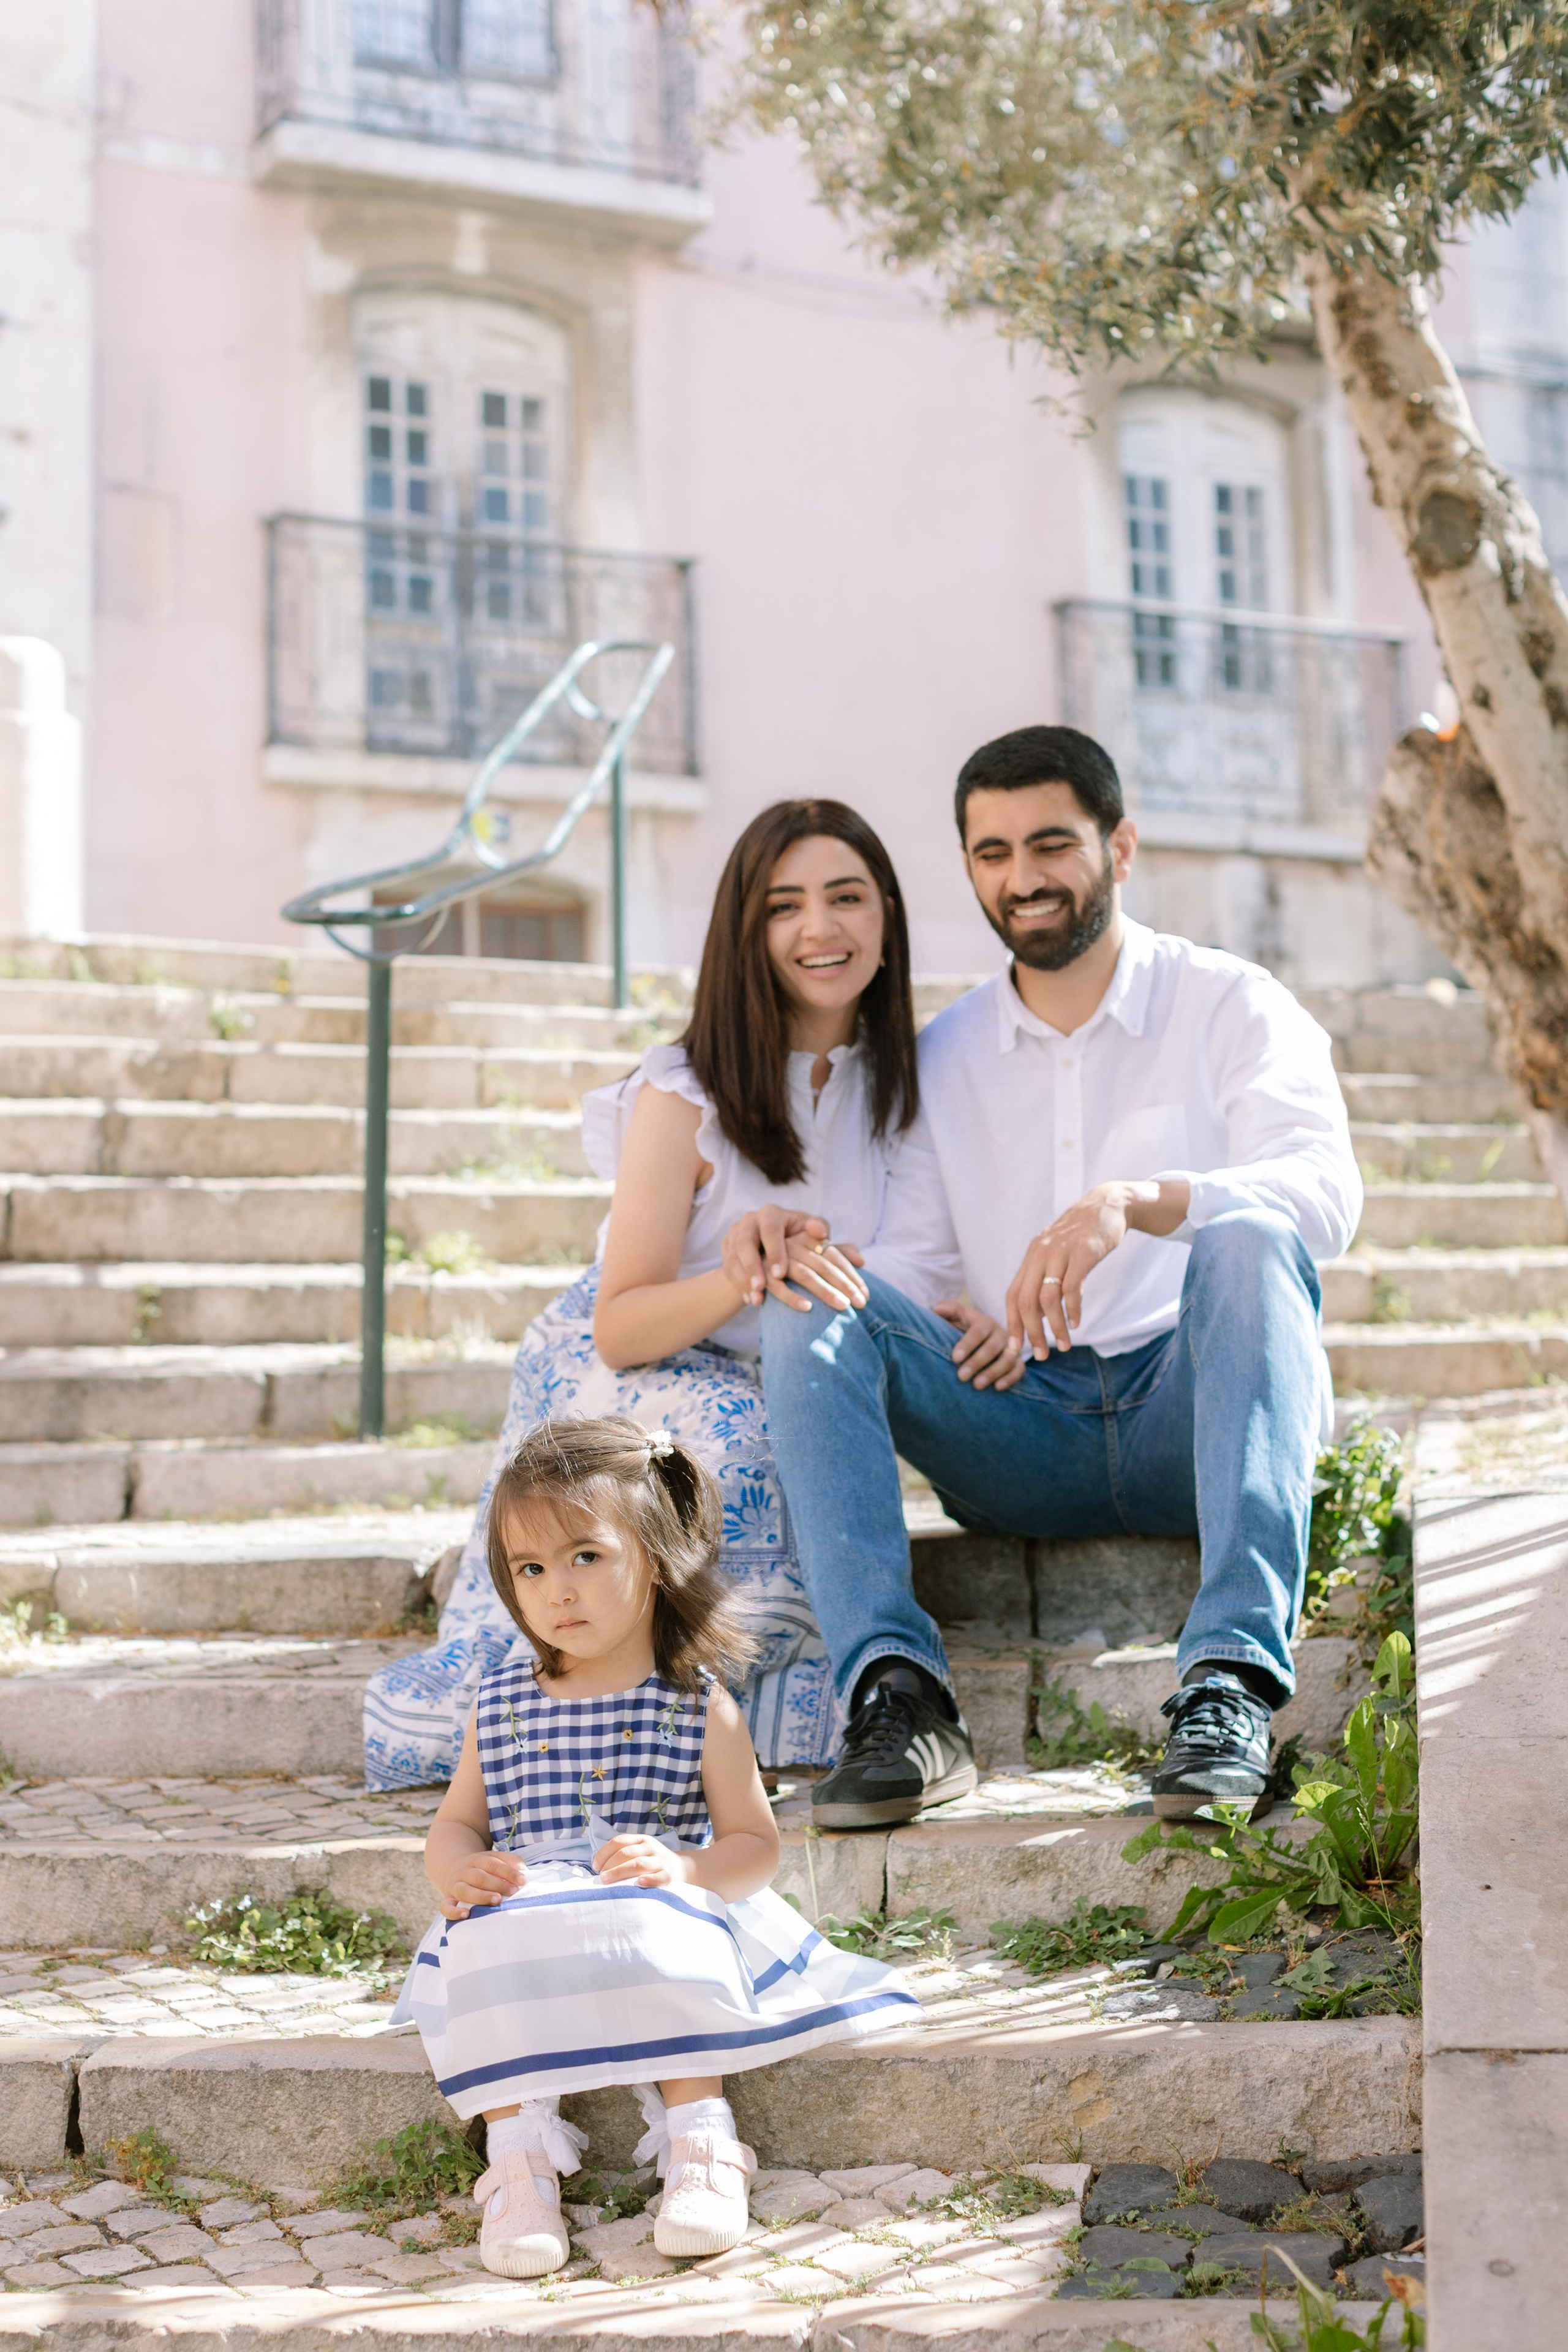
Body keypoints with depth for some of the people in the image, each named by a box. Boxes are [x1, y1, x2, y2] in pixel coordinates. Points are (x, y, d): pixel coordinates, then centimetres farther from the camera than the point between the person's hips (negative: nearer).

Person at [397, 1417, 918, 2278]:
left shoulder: (698, 1706, 4)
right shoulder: (501, 1705, 13)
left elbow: (755, 1845, 4)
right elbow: (456, 1823, 18)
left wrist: (684, 1870, -18)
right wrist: (462, 1870, -7)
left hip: (661, 1924, -2)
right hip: (522, 1920, 2)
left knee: (654, 1939, -36)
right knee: (487, 1945, -32)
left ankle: (699, 2139, -24)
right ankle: (519, 2153, -26)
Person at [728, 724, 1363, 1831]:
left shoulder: (1228, 1005, 2)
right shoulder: (947, 1056, 15)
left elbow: (1324, 1191, -16)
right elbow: (912, 1265, 8)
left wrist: (1131, 1202, -34)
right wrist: (809, 1249, -15)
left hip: (1201, 1411, -3)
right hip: (1027, 1438, 3)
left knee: (1247, 1233, -32)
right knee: (817, 1302, -18)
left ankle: (1233, 1678, -41)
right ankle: (896, 1689, -31)